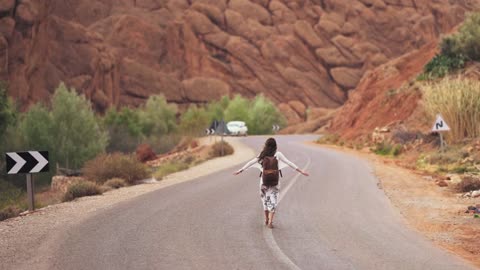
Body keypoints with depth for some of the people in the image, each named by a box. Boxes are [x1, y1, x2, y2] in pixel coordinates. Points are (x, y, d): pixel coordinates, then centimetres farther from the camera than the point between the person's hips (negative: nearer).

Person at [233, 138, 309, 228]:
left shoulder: (263, 155, -3)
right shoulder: (278, 154, -6)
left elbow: (251, 162, 0)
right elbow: (289, 163, -6)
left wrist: (240, 170, 7)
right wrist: (301, 171, -2)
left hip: (264, 181, 1)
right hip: (275, 182, -1)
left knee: (266, 199, 20)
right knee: (273, 201, 5)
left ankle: (266, 220, 28)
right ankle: (270, 222, -7)